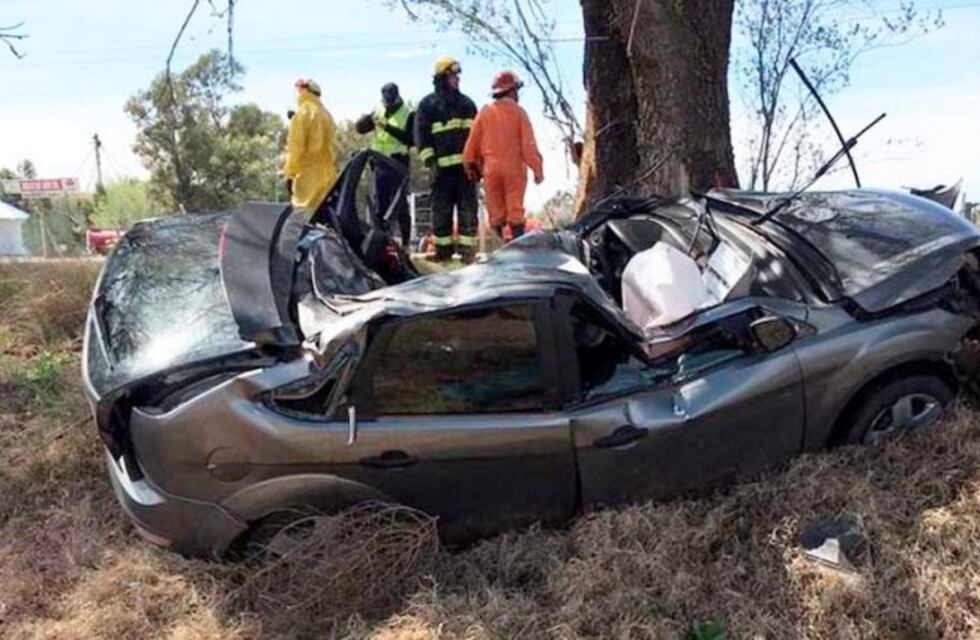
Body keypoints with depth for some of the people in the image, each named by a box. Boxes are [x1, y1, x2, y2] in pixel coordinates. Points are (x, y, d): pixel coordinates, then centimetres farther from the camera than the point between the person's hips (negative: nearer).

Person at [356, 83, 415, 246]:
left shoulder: (409, 115, -3)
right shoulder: (378, 112, 12)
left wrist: (388, 127, -21)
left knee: (400, 206, -5)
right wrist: (370, 118, -17)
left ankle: (405, 243, -1)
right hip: (380, 165, 5)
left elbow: (410, 139, -16)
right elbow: (359, 128, 4)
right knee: (380, 206, 8)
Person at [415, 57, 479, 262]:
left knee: (468, 211, 1)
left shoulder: (467, 103, 16)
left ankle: (467, 251, 5)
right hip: (442, 167, -3)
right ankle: (443, 252, 9)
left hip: (466, 166, 3)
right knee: (442, 213, 1)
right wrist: (430, 162, -11)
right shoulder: (428, 105, 3)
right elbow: (421, 136, -2)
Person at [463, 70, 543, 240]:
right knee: (515, 212, 2)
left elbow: (473, 143, 5)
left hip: (491, 169, 2)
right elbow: (529, 144, -5)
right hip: (515, 168, -2)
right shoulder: (518, 112, -1)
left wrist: (471, 166, 17)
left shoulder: (485, 113, 4)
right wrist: (537, 169, 0)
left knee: (496, 215, 7)